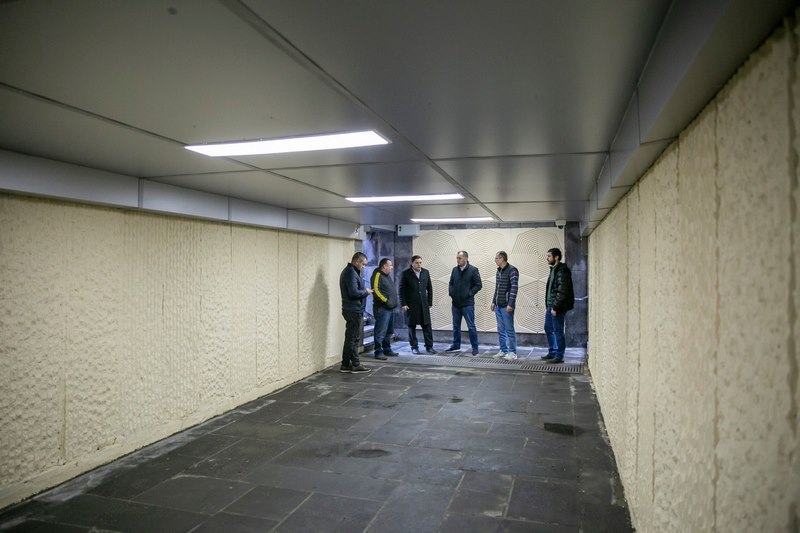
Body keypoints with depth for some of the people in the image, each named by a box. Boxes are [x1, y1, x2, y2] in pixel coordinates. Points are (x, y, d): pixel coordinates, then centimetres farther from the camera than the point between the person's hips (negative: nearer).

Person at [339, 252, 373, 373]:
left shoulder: (349, 271, 16)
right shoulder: (351, 273, -17)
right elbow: (354, 292, -25)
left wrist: (364, 291, 7)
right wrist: (366, 292, -10)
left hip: (351, 310, 10)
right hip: (354, 310, -10)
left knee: (350, 338, 14)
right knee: (353, 338, -3)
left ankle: (346, 364, 19)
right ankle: (355, 365, 5)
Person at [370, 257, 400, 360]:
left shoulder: (387, 276, 19)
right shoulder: (377, 275, -10)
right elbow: (375, 290, -20)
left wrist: (394, 302, 16)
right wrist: (385, 300, -18)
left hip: (390, 308, 10)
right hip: (382, 308, -10)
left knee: (389, 331, 15)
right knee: (381, 331, -8)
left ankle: (387, 350, 24)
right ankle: (378, 352, -4)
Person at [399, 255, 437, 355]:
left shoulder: (426, 272, 8)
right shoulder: (405, 273, -4)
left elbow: (429, 288, 12)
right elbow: (402, 290, -4)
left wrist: (430, 302, 8)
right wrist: (403, 304, -9)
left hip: (424, 304, 3)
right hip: (411, 305, -3)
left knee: (427, 326, 2)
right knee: (412, 326, 4)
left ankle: (429, 346, 11)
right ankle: (414, 347, 14)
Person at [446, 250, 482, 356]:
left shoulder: (473, 270, -7)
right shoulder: (454, 270, 9)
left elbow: (478, 285, -7)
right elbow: (451, 283, 18)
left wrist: (469, 294, -12)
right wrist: (451, 293, 3)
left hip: (467, 304, -5)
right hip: (455, 303, 6)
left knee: (471, 327, -1)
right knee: (456, 326, 14)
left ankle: (475, 348, 8)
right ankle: (456, 346, 26)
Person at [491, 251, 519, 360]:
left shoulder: (512, 270, -11)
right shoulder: (499, 270, 14)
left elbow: (514, 288, -16)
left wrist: (510, 304, -21)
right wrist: (493, 302, 17)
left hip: (506, 306, -8)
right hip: (498, 306, 8)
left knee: (509, 329, -2)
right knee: (501, 330, 11)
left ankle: (512, 352, 6)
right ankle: (503, 350, 19)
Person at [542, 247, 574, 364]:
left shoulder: (562, 272, -17)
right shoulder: (553, 270, 14)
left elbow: (562, 292, -22)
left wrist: (555, 307, -21)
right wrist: (549, 306, 17)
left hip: (557, 308, -10)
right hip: (550, 306, 10)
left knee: (558, 331, -2)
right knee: (548, 328, 17)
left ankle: (559, 357, 8)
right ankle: (552, 353, 30)